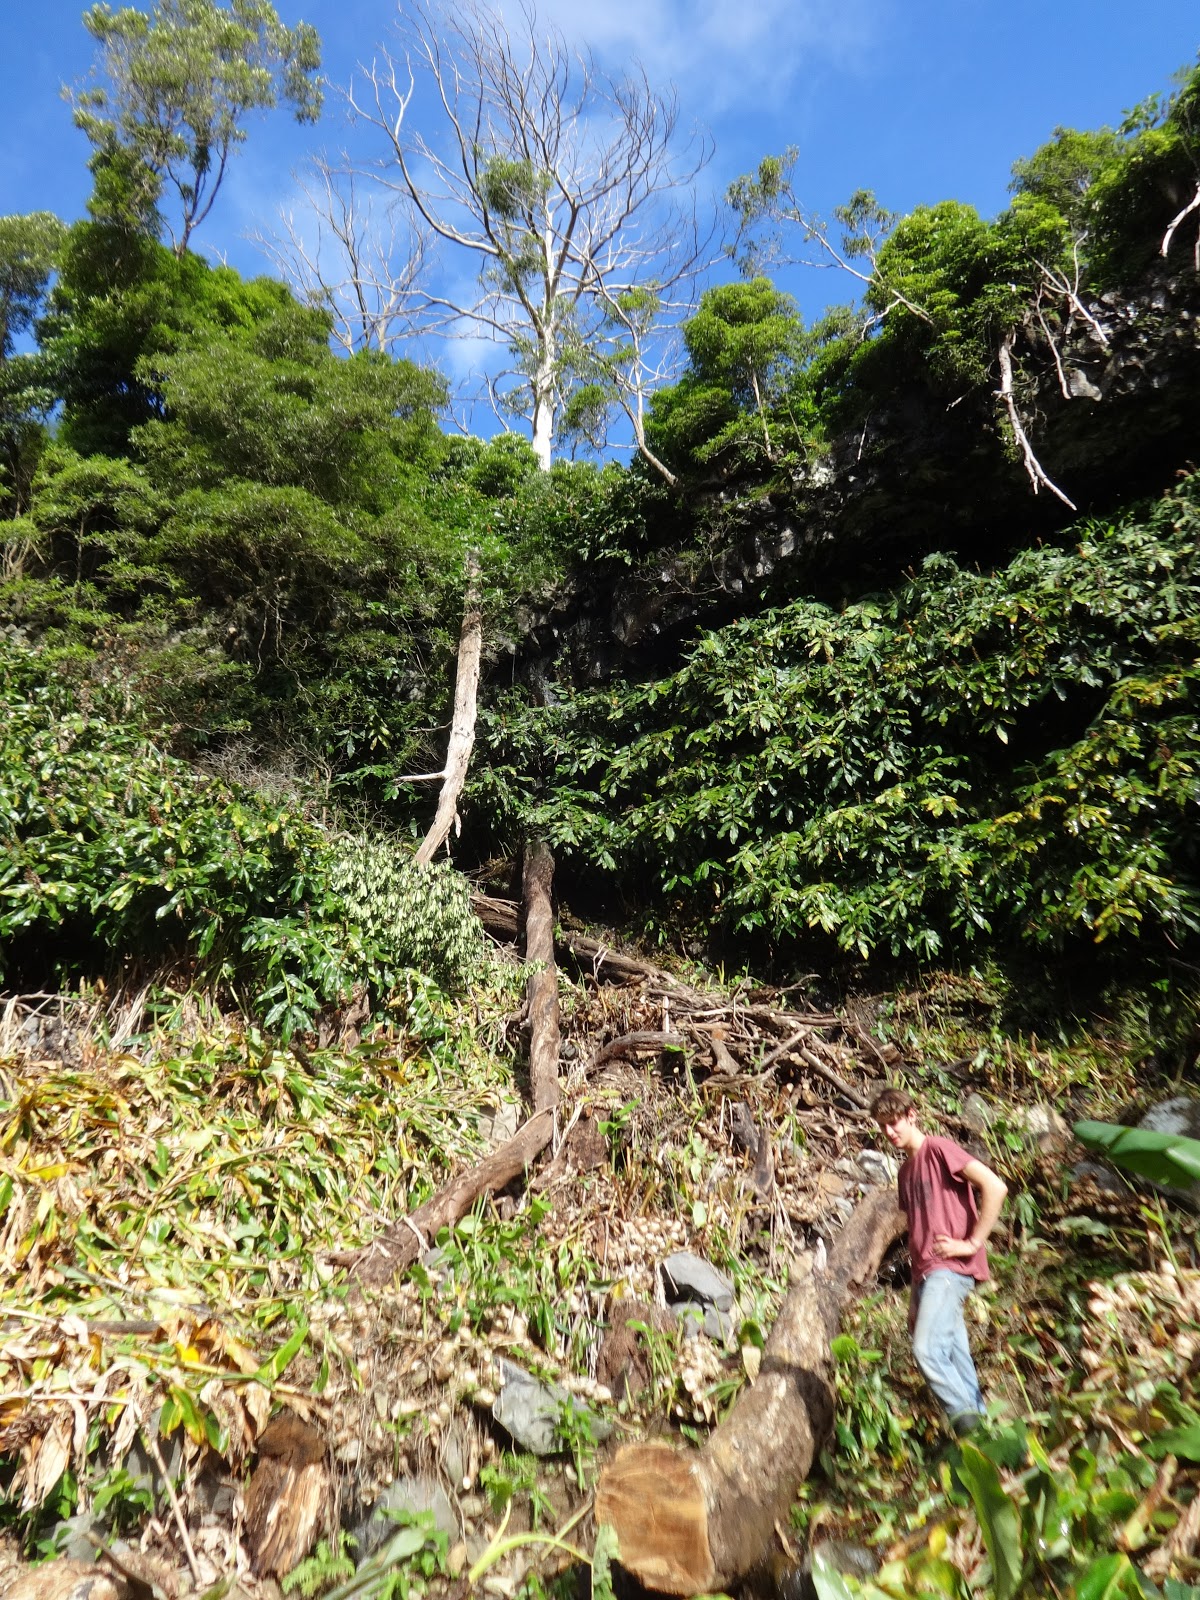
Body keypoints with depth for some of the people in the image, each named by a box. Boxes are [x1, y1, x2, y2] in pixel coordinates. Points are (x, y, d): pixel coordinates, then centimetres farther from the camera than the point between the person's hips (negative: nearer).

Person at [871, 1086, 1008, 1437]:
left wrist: (972, 1242, -15)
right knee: (954, 1358, 9)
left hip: (949, 1267, -9)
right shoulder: (905, 1170, 18)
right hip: (926, 1271, 9)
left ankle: (969, 1420, -5)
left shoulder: (939, 1149, -7)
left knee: (927, 1349, -18)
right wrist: (914, 1297, 20)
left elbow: (995, 1187, -17)